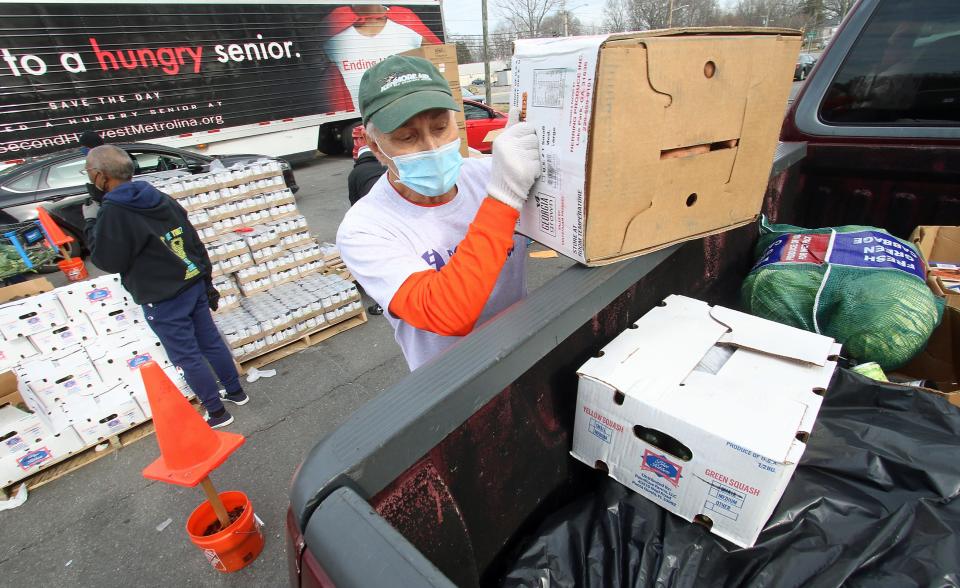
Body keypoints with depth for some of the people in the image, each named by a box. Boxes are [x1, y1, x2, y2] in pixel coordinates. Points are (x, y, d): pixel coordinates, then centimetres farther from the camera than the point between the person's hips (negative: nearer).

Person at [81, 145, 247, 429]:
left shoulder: (113, 213, -17)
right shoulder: (162, 199, 5)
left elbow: (107, 260, -7)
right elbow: (196, 244, 7)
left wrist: (91, 222, 4)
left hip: (163, 300, -7)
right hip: (194, 285, 7)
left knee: (187, 357, 6)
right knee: (212, 343, 18)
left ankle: (217, 412, 17)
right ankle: (235, 392, 31)